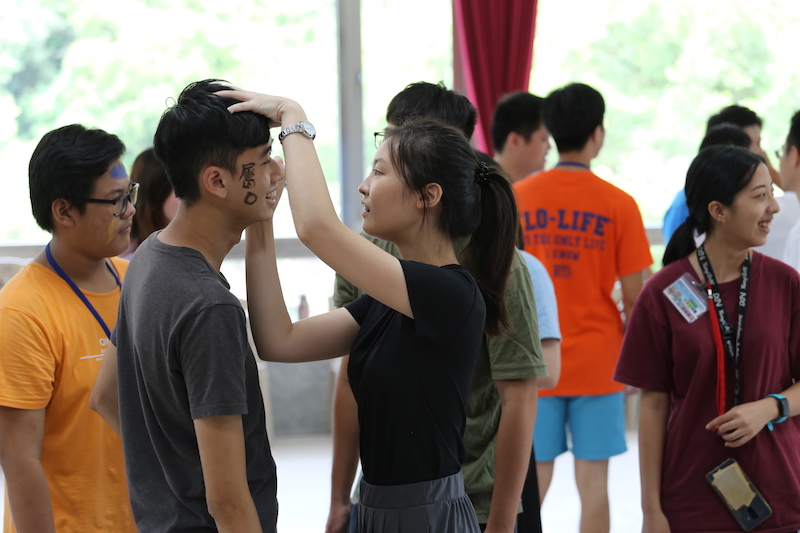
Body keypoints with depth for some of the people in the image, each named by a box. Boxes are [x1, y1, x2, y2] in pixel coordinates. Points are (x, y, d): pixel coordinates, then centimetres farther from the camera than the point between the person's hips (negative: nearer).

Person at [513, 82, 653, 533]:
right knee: (593, 480, 3)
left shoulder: (516, 199, -1)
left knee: (533, 480, 8)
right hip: (597, 361, -2)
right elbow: (634, 296, -5)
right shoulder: (618, 204, -6)